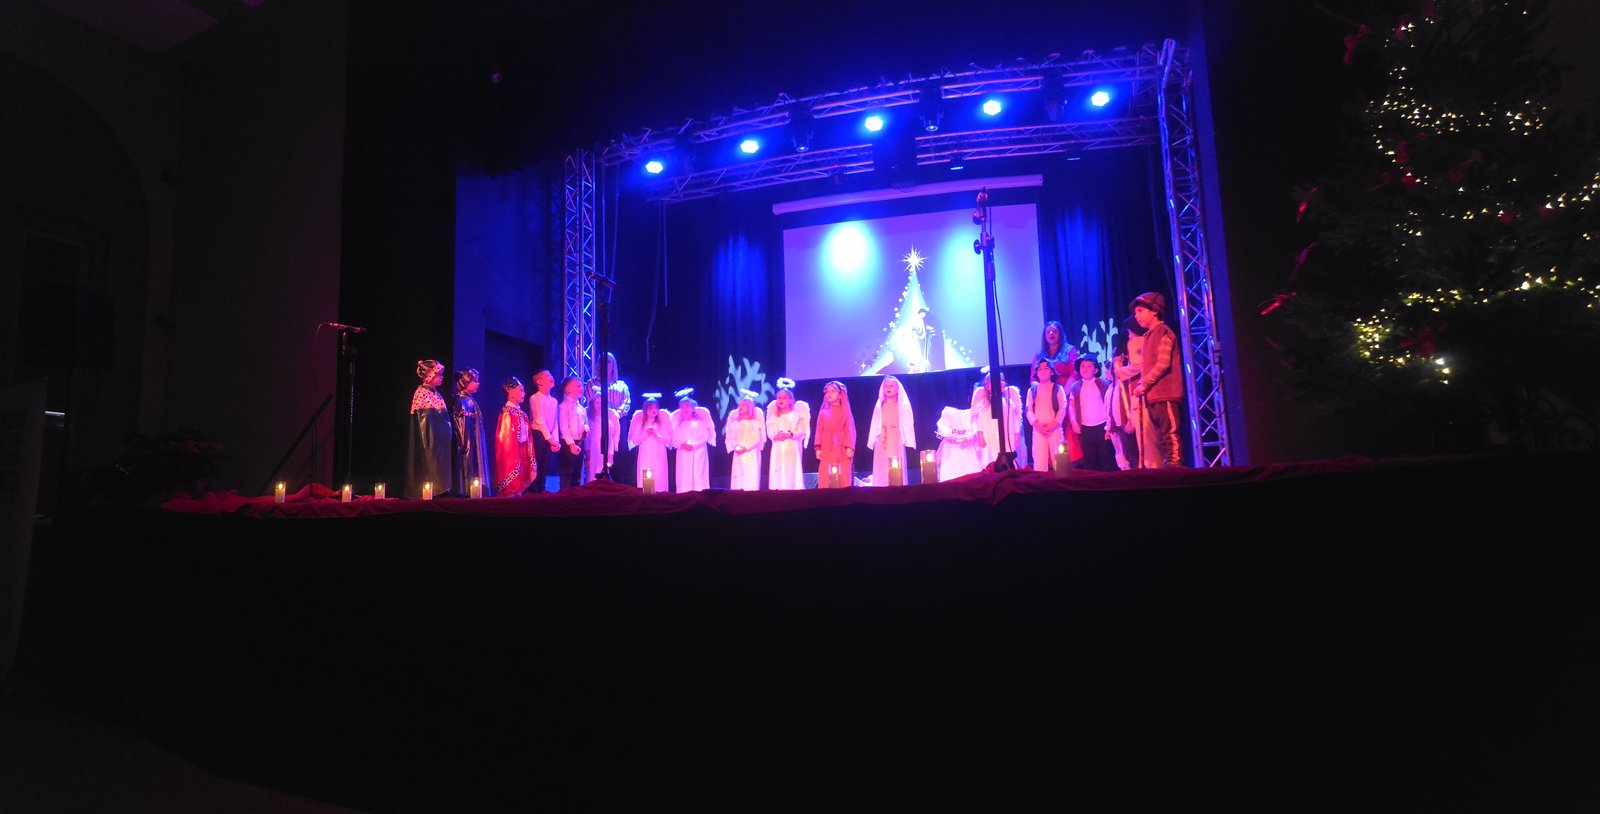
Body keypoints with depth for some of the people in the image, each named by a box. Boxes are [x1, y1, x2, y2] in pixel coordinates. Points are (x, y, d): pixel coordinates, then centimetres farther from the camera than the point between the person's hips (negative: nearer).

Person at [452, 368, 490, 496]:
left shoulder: (470, 400, 14)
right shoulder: (461, 400, -12)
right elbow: (462, 422, -18)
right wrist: (465, 442, -21)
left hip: (474, 439, 9)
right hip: (468, 439, -9)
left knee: (475, 461, 9)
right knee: (467, 461, -7)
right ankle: (467, 489, -3)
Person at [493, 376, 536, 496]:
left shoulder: (521, 413, 10)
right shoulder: (507, 412, -13)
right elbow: (506, 437, -16)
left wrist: (528, 454, 12)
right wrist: (513, 456, -17)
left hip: (522, 451, 8)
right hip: (511, 452, -8)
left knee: (519, 484, 12)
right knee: (510, 486, -1)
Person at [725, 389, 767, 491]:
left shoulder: (757, 416, 1)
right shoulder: (734, 416, 7)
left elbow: (758, 436, -4)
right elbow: (729, 435, 6)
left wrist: (746, 447, -12)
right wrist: (736, 446, -11)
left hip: (752, 453, -2)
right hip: (738, 453, 2)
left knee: (752, 479, -6)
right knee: (738, 478, -3)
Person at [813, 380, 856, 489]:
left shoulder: (845, 411, 6)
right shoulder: (823, 412, 13)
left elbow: (850, 430, -1)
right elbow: (819, 431, 9)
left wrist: (849, 447, -11)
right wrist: (818, 448, -1)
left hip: (842, 448, -2)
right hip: (827, 448, 2)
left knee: (843, 476, -4)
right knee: (826, 476, -2)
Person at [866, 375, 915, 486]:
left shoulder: (903, 406, 6)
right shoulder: (879, 407, 13)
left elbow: (908, 424, 1)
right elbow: (874, 425, 12)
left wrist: (909, 442, -7)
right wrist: (872, 442, 6)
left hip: (897, 440, -2)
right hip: (882, 441, 3)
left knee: (898, 470, -5)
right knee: (882, 470, 0)